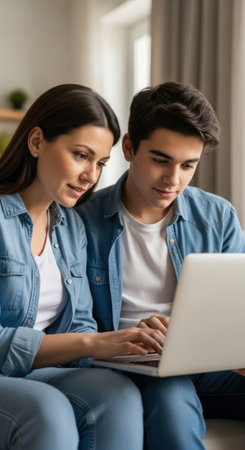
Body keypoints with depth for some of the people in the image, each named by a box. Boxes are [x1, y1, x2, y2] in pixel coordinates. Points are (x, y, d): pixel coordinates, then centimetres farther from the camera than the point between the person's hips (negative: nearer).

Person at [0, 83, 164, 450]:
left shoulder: (71, 226, 11)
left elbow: (80, 323, 13)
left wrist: (116, 344, -9)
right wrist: (90, 343, -23)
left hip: (39, 374, 6)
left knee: (120, 395, -24)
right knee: (47, 409, -36)